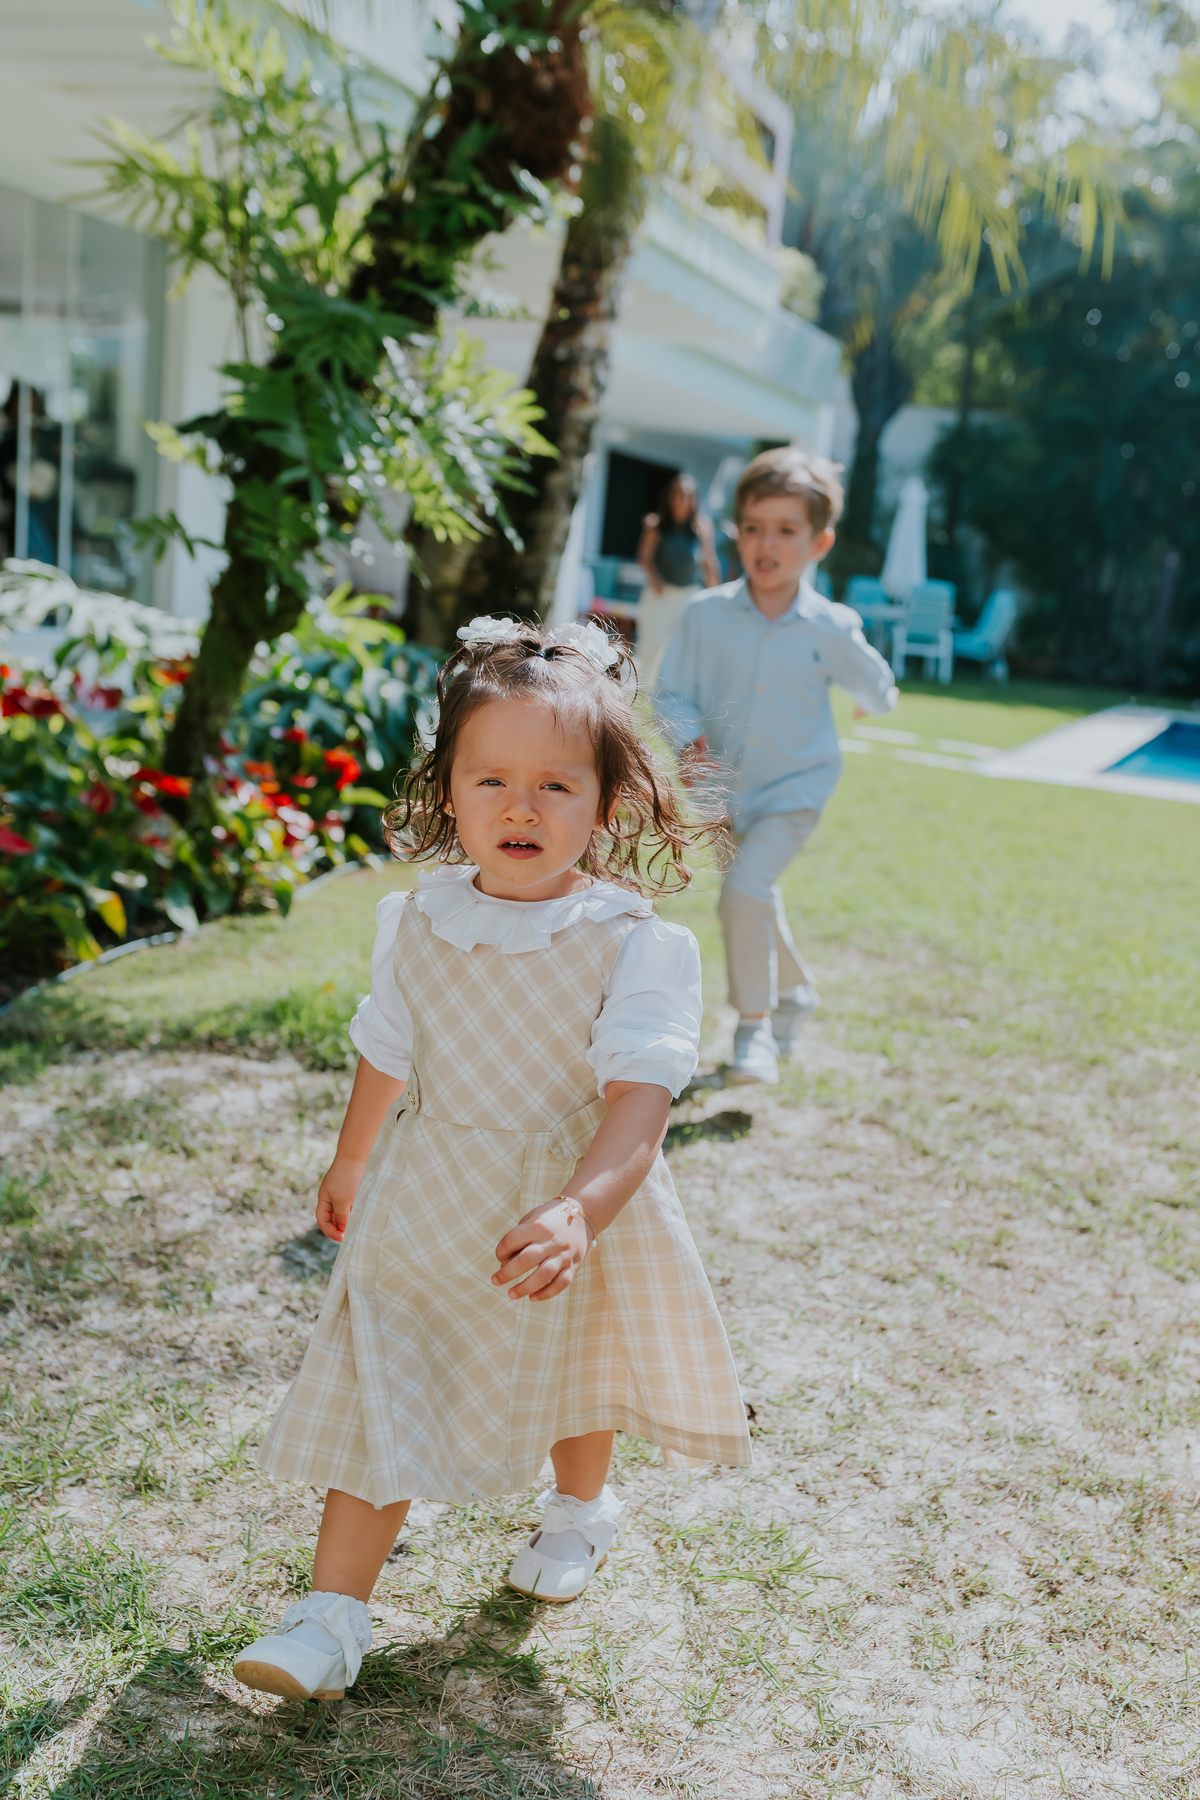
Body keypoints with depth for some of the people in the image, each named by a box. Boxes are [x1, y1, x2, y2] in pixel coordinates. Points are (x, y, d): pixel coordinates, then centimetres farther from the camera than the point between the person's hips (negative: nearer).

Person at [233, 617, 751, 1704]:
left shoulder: (637, 944, -22)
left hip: (574, 1214, -1)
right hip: (426, 1207, 2)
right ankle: (333, 1615, 11)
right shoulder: (416, 926, -8)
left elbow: (638, 1105, -30)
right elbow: (388, 1057, 9)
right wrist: (351, 1165, 23)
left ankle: (580, 1512, 54)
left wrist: (579, 1213, -48)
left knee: (577, 1375, 24)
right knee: (379, 1395, -1)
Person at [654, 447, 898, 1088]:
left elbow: (877, 689, 4)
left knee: (745, 889, -23)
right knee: (759, 903, 20)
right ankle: (795, 992, 48)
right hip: (726, 789, 3)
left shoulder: (832, 629, -14)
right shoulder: (706, 615, -13)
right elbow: (672, 692, -9)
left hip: (796, 788, -3)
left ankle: (755, 1025, -6)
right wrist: (691, 744, -22)